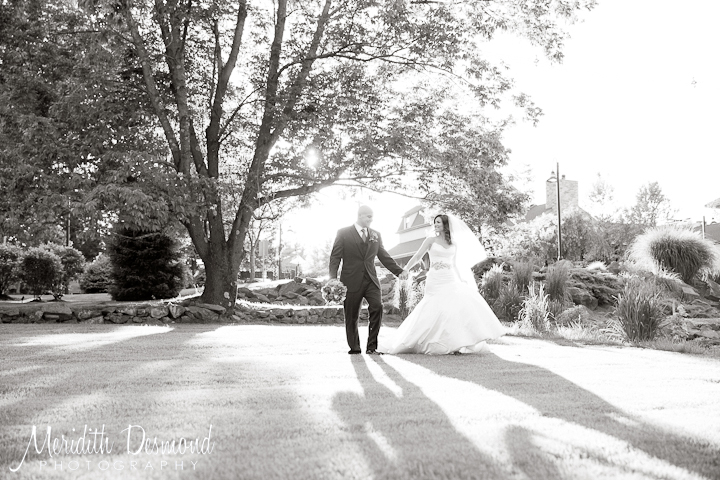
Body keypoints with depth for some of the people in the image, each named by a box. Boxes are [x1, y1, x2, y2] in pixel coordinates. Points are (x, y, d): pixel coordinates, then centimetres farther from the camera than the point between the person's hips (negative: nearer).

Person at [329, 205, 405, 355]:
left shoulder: (376, 235, 14)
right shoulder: (343, 233, 3)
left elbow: (384, 256, 19)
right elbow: (335, 257, 0)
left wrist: (400, 271, 12)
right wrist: (333, 279, -10)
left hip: (371, 280, 3)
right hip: (351, 281, -3)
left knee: (377, 307, -16)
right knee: (351, 316, 2)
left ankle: (372, 346, -7)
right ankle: (354, 347, 19)